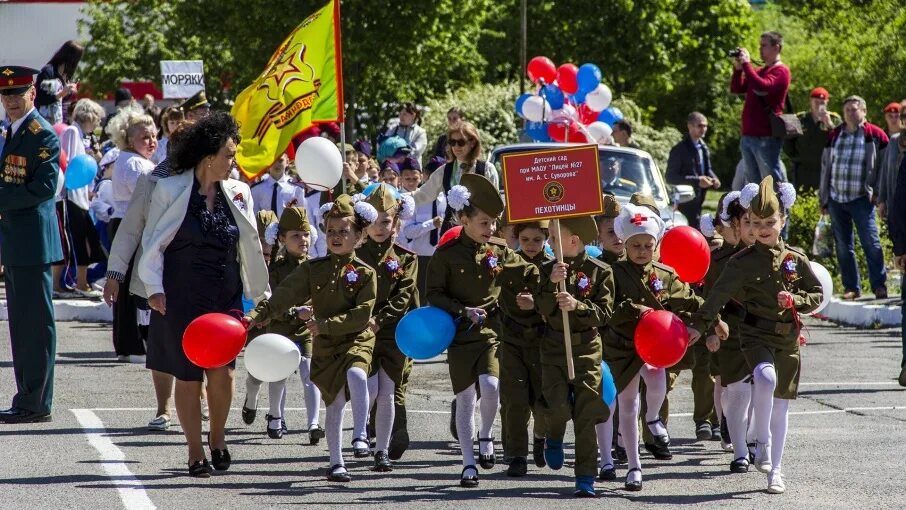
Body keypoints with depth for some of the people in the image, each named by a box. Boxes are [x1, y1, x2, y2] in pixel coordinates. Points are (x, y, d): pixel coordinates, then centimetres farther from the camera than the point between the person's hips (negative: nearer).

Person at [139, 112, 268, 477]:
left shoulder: (238, 193, 7)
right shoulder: (170, 191, -4)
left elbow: (250, 247, 13)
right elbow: (152, 243, -1)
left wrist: (260, 293, 14)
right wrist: (155, 289, -11)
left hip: (226, 296, 3)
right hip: (181, 297, -3)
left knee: (222, 371, -5)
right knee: (188, 376, 1)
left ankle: (217, 438, 19)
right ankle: (195, 453, 11)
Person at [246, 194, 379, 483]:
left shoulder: (365, 273, -4)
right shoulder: (313, 269, 5)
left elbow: (361, 316, -12)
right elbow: (282, 296, -3)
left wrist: (324, 324, -19)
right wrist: (255, 316, -17)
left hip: (357, 340, -3)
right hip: (325, 348, 3)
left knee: (356, 374, -34)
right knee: (334, 403, 6)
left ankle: (360, 435, -27)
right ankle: (336, 463, 17)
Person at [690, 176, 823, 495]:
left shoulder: (796, 259, 5)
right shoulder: (743, 262, -3)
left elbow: (817, 295, 10)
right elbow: (719, 295, -9)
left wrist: (795, 300, -10)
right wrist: (699, 325, -19)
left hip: (788, 338, 3)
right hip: (756, 334, -3)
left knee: (781, 404, 8)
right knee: (765, 377, -33)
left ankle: (775, 470, 18)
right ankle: (762, 441, -15)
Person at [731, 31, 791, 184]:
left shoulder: (781, 71, -7)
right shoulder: (759, 71, 19)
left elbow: (763, 87, -23)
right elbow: (736, 88, 19)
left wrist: (746, 64, -16)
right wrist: (738, 68, 4)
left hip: (766, 138, -9)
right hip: (748, 136, 9)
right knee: (753, 182, 11)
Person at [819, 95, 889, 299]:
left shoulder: (875, 135, 0)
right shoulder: (834, 136, 11)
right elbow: (825, 166, 17)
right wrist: (824, 198, 15)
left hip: (861, 199, -4)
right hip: (837, 199, 4)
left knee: (870, 242, -10)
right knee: (843, 246, 5)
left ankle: (879, 286, -5)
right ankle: (851, 287, 11)